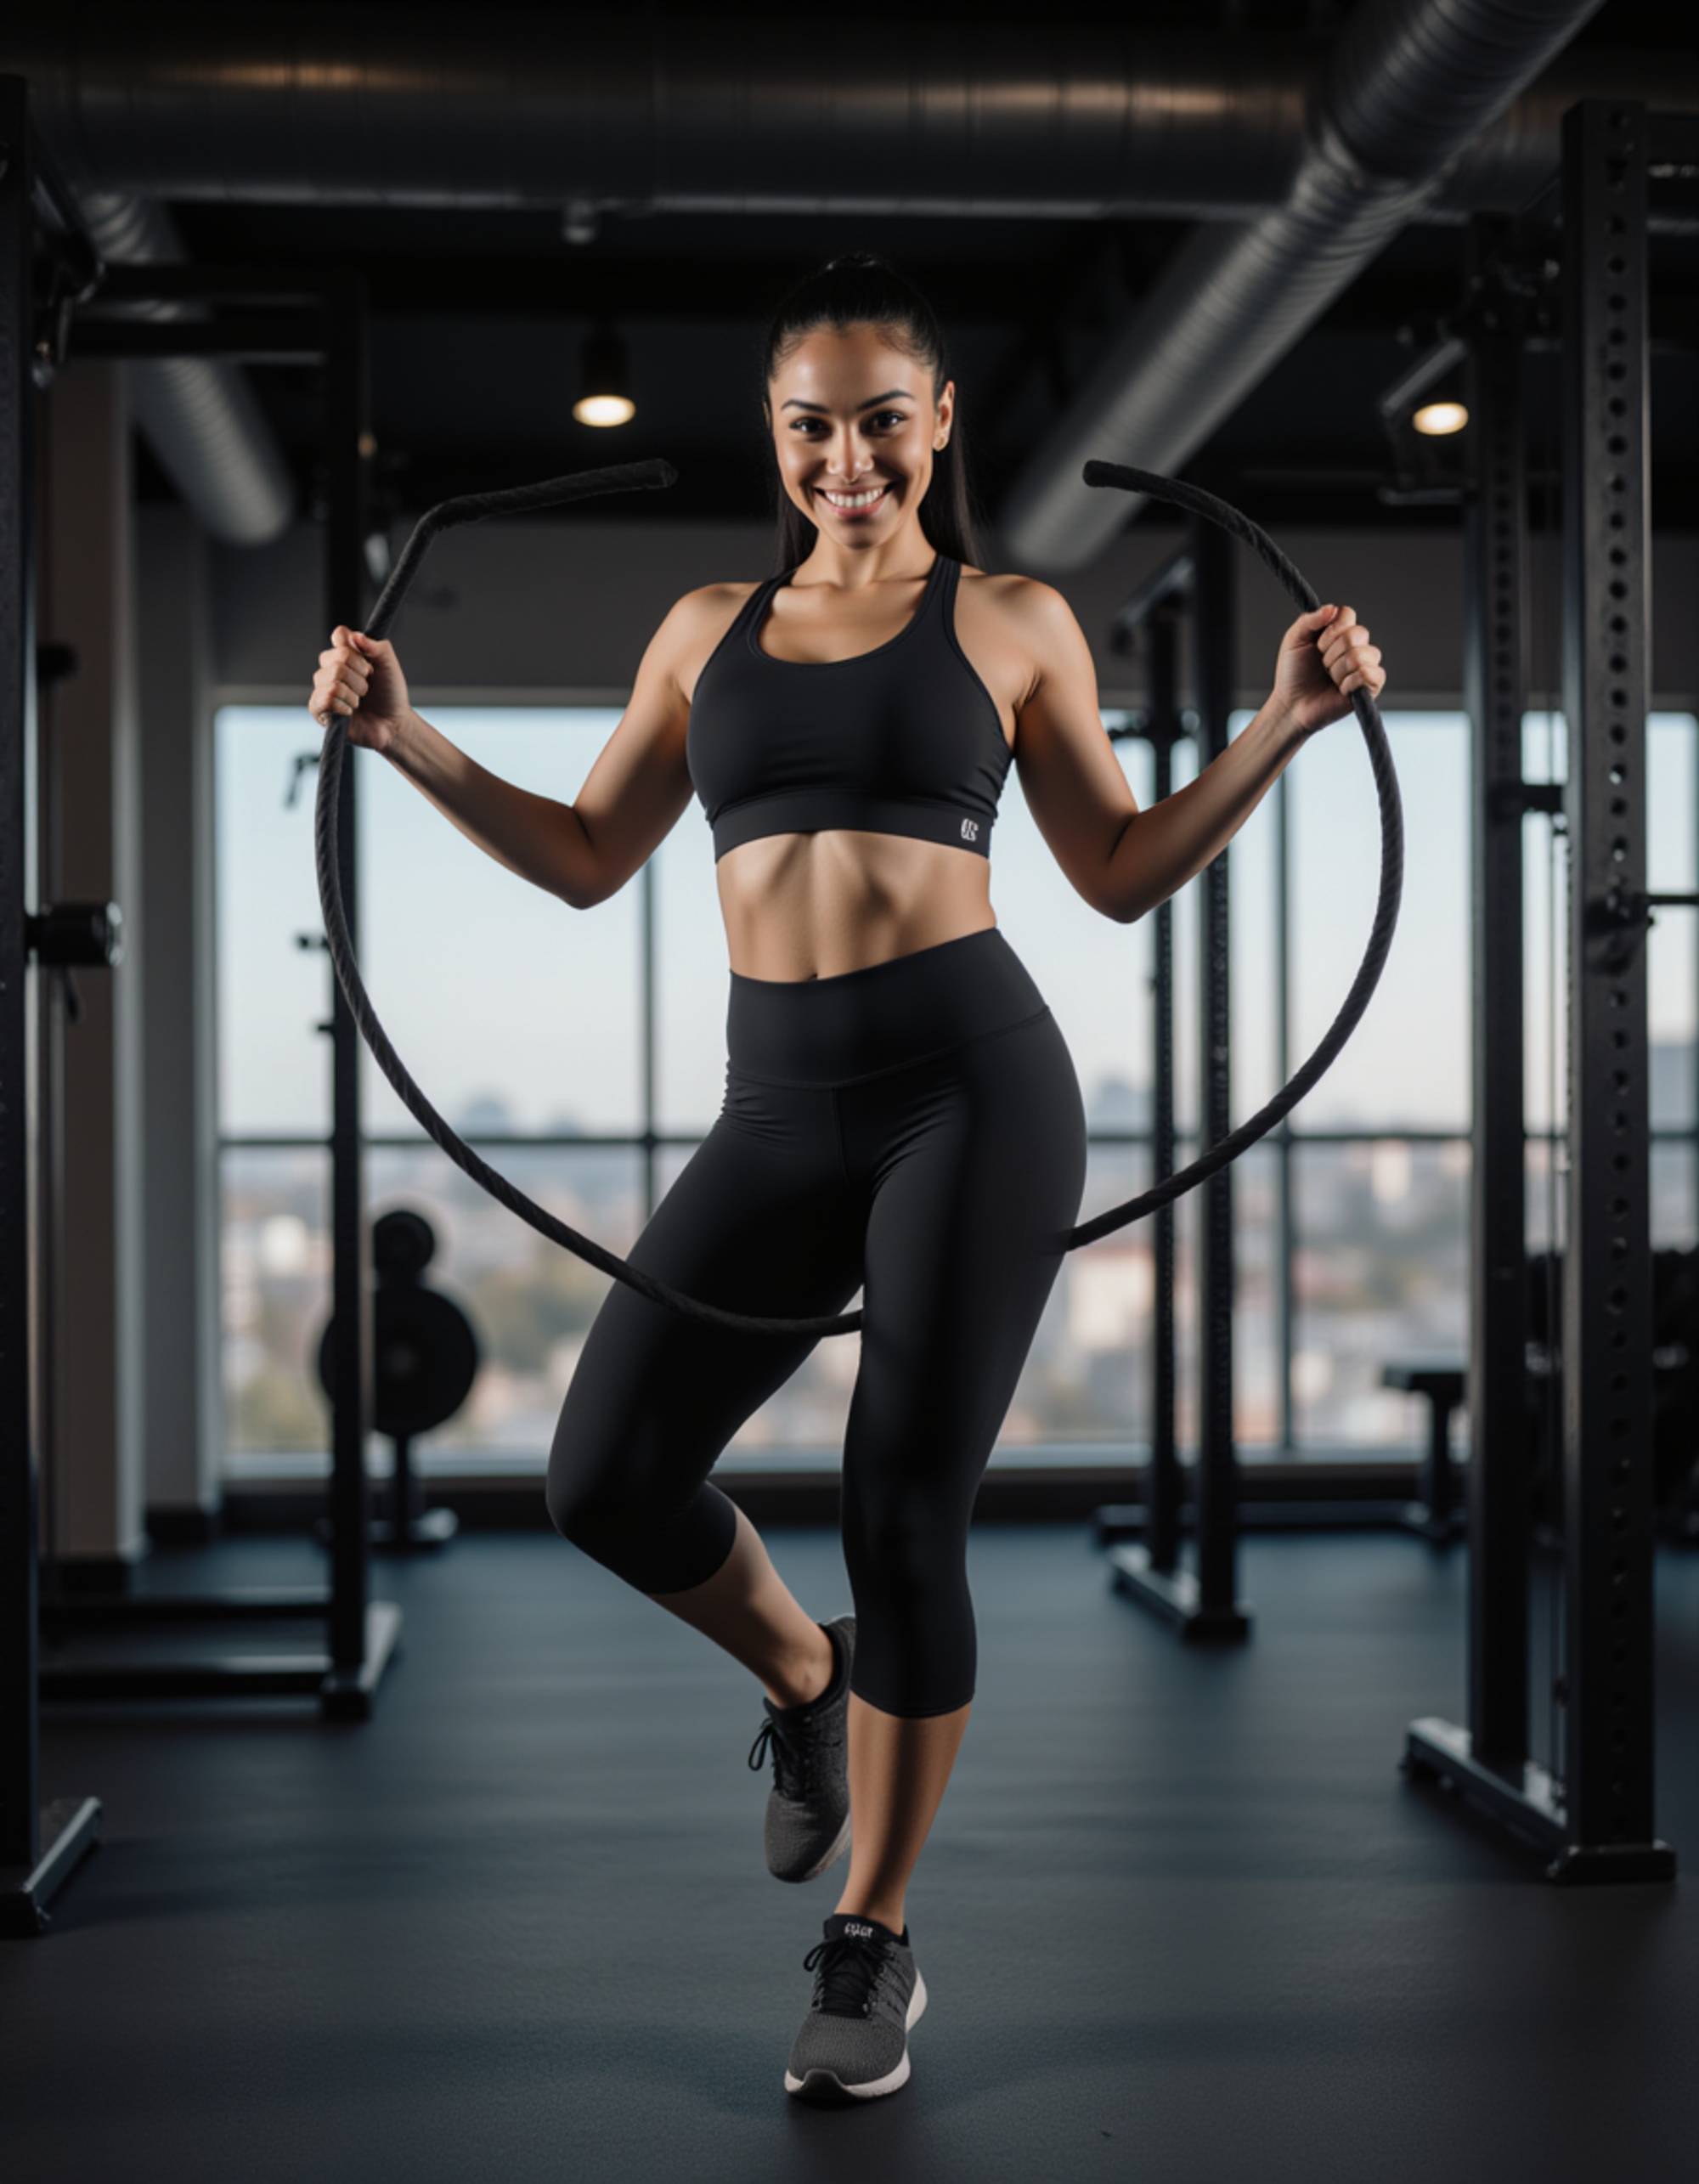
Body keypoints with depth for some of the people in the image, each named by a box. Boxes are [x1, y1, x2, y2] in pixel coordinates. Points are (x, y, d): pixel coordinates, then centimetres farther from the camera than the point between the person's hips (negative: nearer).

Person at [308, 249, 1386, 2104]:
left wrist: (1285, 723, 0)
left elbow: (1121, 874, 11)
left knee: (904, 1513, -4)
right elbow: (586, 858, 20)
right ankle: (807, 1678, 27)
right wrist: (407, 736, 10)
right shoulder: (710, 628, 17)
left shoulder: (1011, 621, 9)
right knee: (607, 1478, -6)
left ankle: (874, 1948, 14)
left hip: (973, 1082, -4)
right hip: (782, 1107, 4)